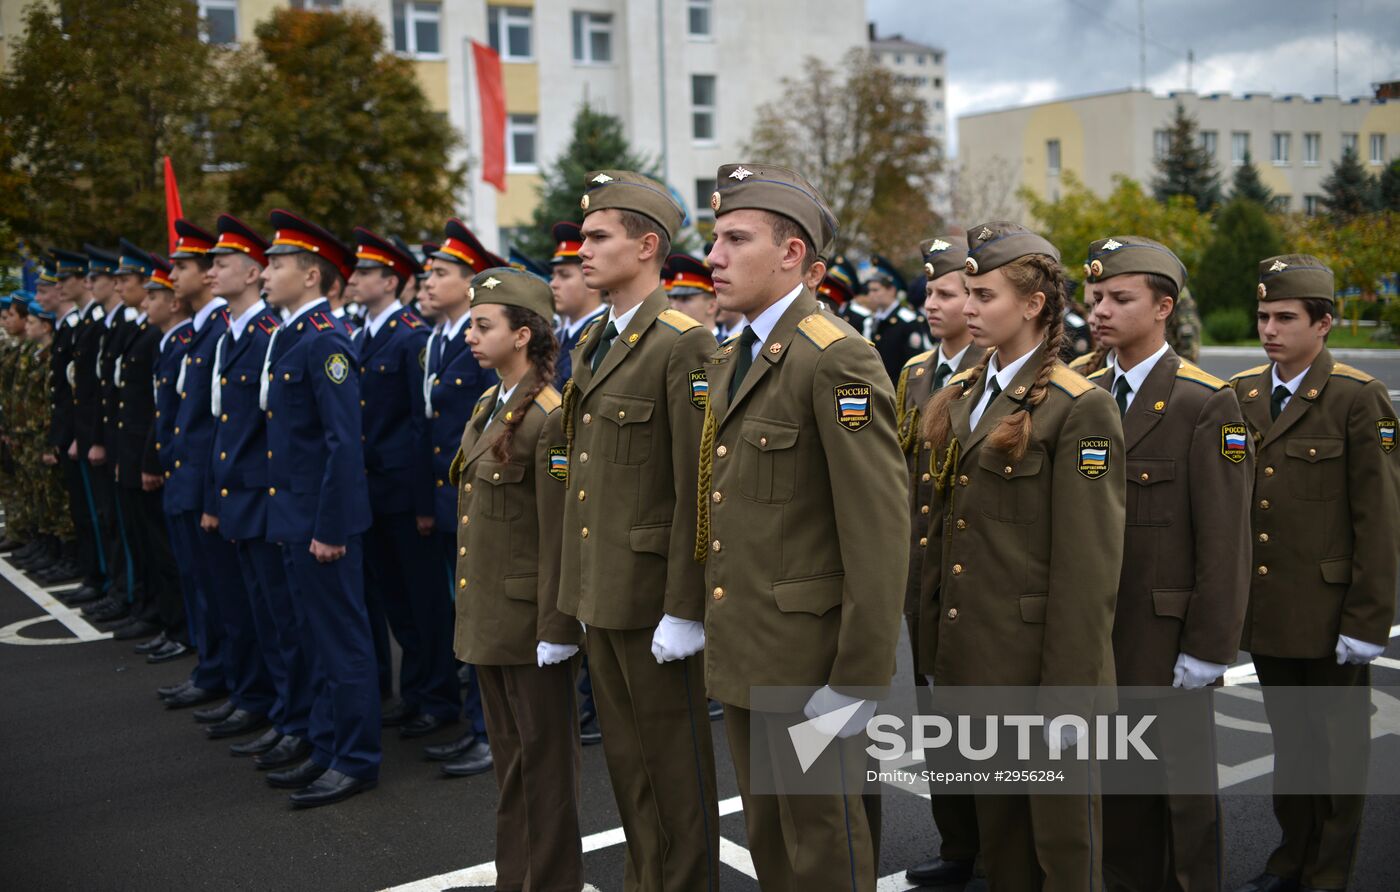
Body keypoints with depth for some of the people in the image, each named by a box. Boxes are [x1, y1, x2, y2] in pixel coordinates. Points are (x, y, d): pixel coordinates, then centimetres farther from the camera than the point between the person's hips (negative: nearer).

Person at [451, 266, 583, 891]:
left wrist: (556, 627, -18)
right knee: (509, 753, 18)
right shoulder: (488, 406, 10)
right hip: (490, 614, 9)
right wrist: (473, 606, 17)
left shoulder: (550, 418, -17)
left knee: (545, 757, 5)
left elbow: (560, 534, -19)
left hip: (531, 617, -9)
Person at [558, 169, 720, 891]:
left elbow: (696, 487, -19)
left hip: (654, 592, -8)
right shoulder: (592, 344, 13)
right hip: (599, 589, 8)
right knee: (626, 762, 19)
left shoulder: (683, 342, -14)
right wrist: (580, 588, 16)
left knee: (675, 768, 5)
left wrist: (685, 608, -20)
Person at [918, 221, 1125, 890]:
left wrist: (1069, 690, -17)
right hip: (972, 658, 7)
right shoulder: (960, 397, 10)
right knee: (996, 828, 20)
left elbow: (1088, 566, -16)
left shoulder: (1079, 408, -13)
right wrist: (934, 645, 11)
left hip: (1039, 658, -7)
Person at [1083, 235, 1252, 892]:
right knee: (1113, 777, 15)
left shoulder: (1207, 404, -10)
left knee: (1181, 782, 8)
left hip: (1165, 638, -5)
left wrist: (1207, 649, -14)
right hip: (1092, 636, 5)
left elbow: (1225, 539, -12)